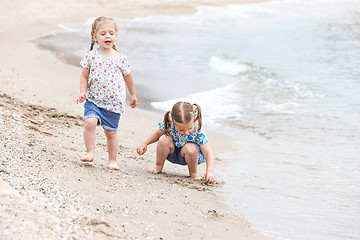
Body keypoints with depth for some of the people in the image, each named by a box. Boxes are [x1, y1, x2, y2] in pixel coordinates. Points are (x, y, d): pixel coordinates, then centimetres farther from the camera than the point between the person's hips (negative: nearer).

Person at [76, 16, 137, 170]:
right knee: (90, 122, -24)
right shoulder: (91, 56, -2)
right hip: (94, 100, 0)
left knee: (111, 132, 7)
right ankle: (90, 152, -12)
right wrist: (83, 92, -8)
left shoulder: (120, 58, -1)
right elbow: (84, 76, 6)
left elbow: (128, 76, 14)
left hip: (114, 103, 0)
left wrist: (133, 95, 23)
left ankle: (112, 160, 23)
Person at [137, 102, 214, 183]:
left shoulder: (198, 132, -32)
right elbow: (158, 134, -1)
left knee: (190, 148, -36)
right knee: (164, 139, -27)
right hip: (172, 153, 2)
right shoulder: (169, 124, -25)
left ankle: (193, 173, -7)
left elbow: (208, 153, -31)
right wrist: (144, 143, -11)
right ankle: (158, 166, -2)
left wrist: (210, 171, -45)